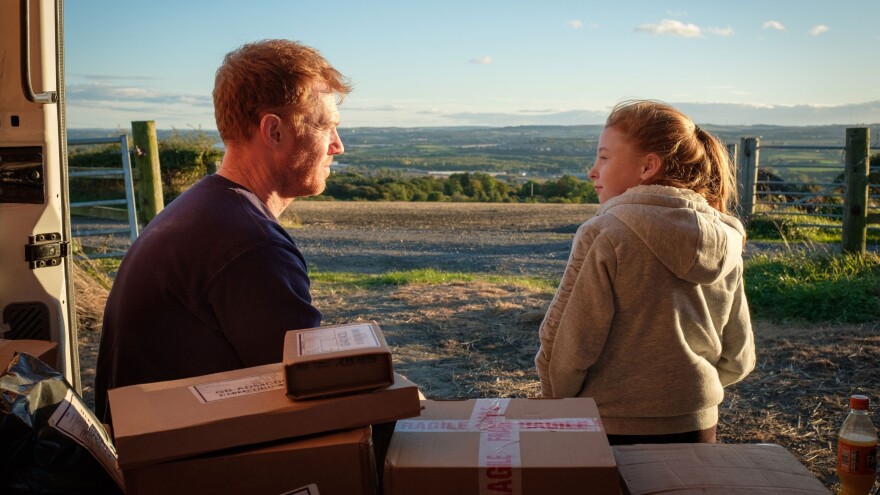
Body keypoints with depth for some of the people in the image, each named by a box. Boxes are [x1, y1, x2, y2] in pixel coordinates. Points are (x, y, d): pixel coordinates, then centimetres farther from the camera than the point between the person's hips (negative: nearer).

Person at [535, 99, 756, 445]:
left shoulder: (604, 235, -17)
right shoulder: (725, 244, 1)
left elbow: (566, 347, -17)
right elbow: (737, 360, 7)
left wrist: (557, 402, 1)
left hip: (614, 432, -5)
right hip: (698, 430, 6)